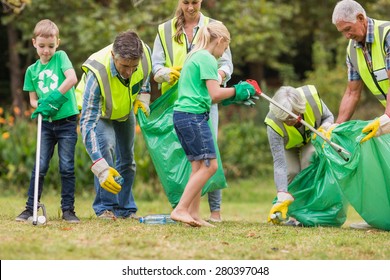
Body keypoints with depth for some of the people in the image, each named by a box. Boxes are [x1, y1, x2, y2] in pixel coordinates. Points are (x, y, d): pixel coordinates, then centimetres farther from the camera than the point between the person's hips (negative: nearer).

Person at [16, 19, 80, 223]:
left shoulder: (60, 57, -1)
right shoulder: (32, 70, 9)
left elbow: (72, 78, -17)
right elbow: (33, 99, 12)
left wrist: (54, 98, -22)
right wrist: (41, 106, -10)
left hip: (67, 121, -3)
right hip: (46, 122, 3)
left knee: (67, 167, -2)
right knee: (40, 166, -2)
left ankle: (68, 209, 4)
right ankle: (31, 208, 4)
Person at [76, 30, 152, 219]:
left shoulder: (144, 53, -33)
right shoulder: (97, 73, -47)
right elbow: (87, 124, -47)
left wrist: (143, 96, -15)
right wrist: (100, 167, -54)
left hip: (125, 110, 5)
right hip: (98, 111, -5)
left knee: (127, 159, 9)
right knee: (105, 146, -27)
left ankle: (125, 209, 23)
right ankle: (105, 208, -19)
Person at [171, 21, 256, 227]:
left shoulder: (194, 57, 22)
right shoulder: (207, 59, -8)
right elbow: (215, 94, -14)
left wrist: (233, 97, 20)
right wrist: (237, 90, 1)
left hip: (181, 115, 10)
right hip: (193, 115, -10)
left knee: (199, 166, 9)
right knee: (209, 165, -10)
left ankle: (193, 214, 5)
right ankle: (180, 209, -15)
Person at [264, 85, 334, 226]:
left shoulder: (311, 97, -38)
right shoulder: (273, 125, -41)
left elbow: (328, 116, -14)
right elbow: (279, 163, -43)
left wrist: (325, 128, -39)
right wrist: (282, 198, -49)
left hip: (312, 138, 1)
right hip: (288, 145, -1)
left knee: (309, 161, -25)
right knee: (291, 172, -23)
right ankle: (294, 215, -9)